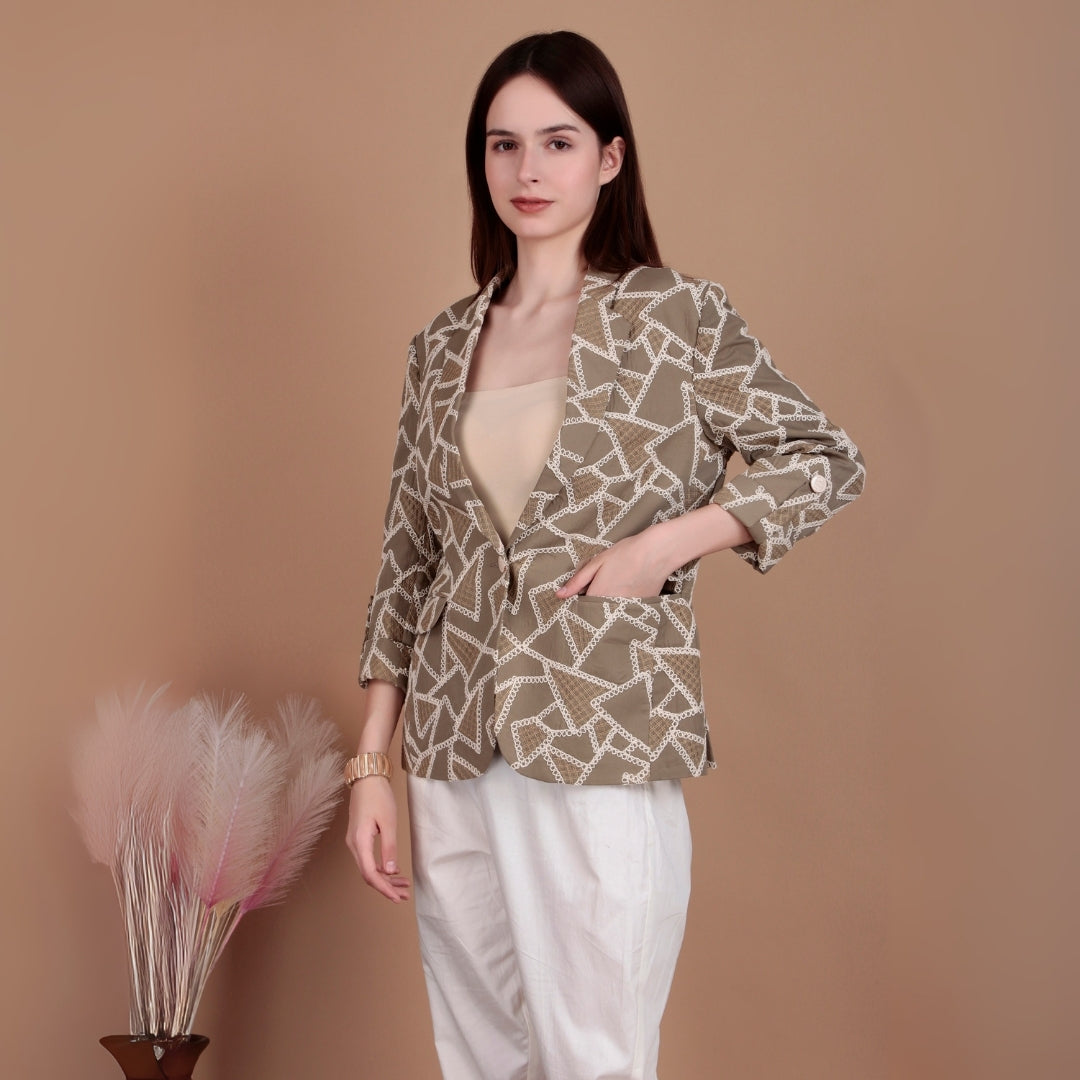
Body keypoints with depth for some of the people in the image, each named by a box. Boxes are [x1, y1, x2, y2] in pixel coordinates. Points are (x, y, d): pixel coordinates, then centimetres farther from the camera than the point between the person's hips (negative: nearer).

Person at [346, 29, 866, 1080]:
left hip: (603, 754, -4)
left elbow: (825, 461, 3)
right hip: (452, 757, 5)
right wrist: (371, 767, 8)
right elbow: (405, 560, 11)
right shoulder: (442, 347, 10)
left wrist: (664, 543, -11)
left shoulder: (676, 316, -2)